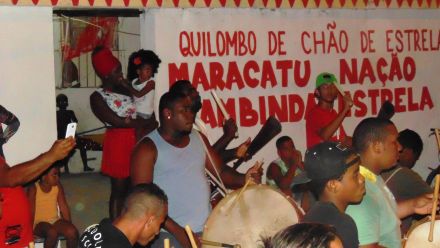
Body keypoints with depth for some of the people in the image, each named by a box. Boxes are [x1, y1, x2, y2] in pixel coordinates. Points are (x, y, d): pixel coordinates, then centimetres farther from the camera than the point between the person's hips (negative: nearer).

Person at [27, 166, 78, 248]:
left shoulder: (58, 186, 2)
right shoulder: (34, 189, -11)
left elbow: (64, 207, 1)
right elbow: (31, 212, -13)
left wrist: (69, 225, -8)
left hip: (55, 220, 4)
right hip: (39, 222, -4)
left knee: (72, 231, -24)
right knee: (52, 232, -36)